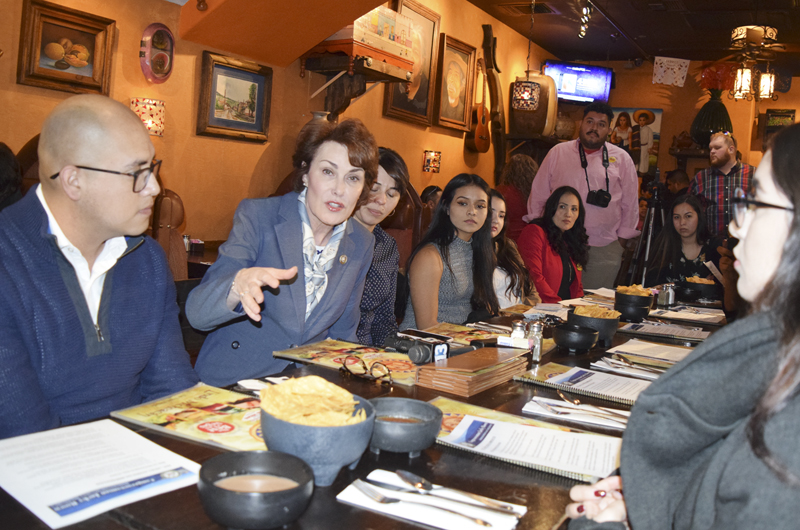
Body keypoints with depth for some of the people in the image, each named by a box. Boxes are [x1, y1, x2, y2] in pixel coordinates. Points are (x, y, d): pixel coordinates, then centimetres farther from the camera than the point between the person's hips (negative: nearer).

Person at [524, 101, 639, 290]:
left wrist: (623, 239, 10)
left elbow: (630, 203, 12)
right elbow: (538, 194, 12)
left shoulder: (621, 159, 7)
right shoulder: (558, 153, 8)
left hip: (604, 249, 0)